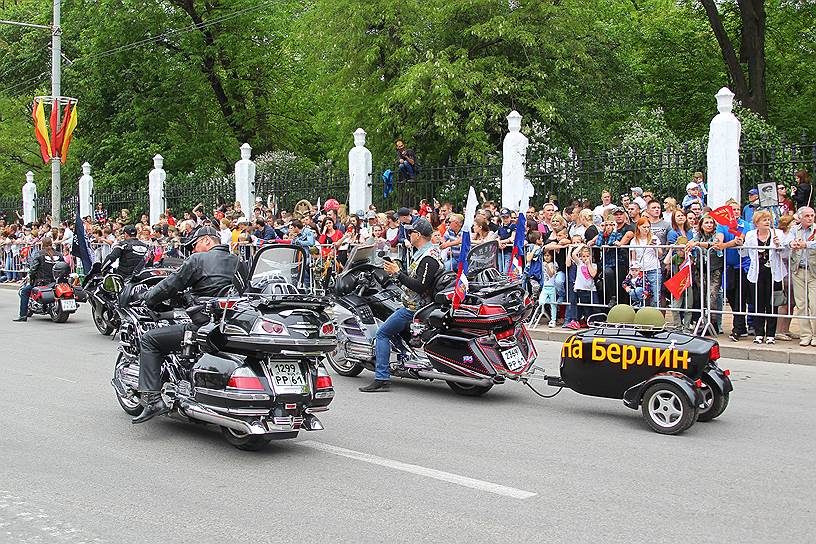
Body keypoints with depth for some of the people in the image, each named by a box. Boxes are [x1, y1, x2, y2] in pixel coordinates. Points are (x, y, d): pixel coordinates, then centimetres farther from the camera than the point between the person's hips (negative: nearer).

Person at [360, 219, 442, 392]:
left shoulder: (428, 258, -20)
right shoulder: (427, 251, 13)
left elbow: (420, 286, -27)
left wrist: (398, 273, -23)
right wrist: (396, 270, 9)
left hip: (415, 307, -11)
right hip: (416, 303, 11)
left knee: (382, 333, -10)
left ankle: (382, 379, -14)